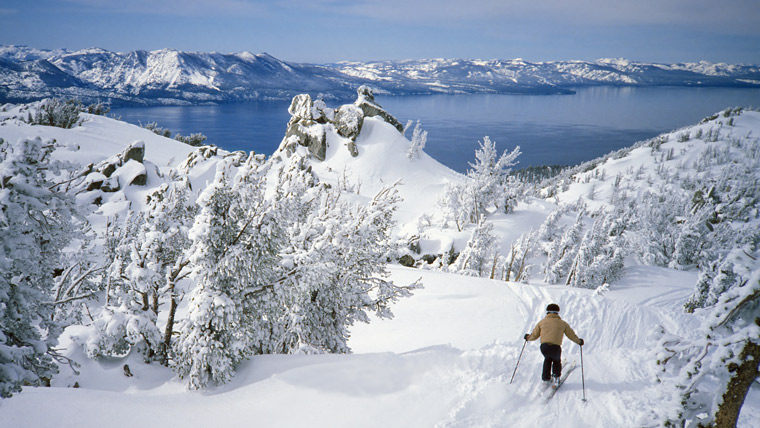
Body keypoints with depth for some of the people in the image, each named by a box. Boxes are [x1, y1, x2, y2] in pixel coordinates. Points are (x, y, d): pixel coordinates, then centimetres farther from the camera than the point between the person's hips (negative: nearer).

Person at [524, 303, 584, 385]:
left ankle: (546, 377, 30)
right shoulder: (562, 323, 15)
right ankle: (556, 377, 15)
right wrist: (579, 341, 39)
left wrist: (528, 337, 41)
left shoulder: (542, 322, 17)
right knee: (557, 361, 29)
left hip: (544, 346, 1)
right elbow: (571, 334, 22)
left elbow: (534, 335, 20)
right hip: (555, 347, -1)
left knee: (547, 359, 32)